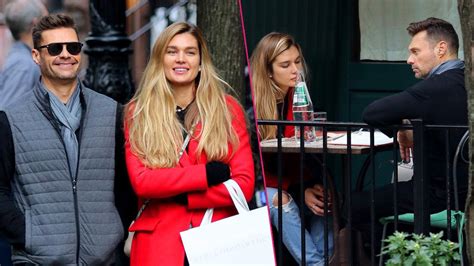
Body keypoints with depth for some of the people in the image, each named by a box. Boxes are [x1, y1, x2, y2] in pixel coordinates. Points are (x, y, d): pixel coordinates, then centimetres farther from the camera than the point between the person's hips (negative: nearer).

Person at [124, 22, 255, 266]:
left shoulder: (228, 109, 3)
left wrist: (179, 198, -11)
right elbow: (141, 182, -9)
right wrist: (207, 173, -14)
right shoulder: (138, 113, 3)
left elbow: (244, 185, -4)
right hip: (158, 241, 0)